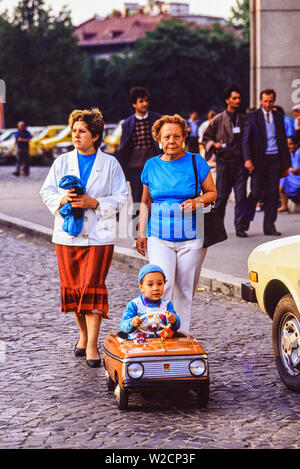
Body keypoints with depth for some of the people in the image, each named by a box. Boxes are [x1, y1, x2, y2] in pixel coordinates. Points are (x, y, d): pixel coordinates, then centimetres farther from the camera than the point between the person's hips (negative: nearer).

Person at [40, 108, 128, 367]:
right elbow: (47, 191, 9)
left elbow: (121, 197, 0)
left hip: (99, 235, -3)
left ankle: (92, 345, -10)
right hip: (67, 235, 3)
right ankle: (84, 335, 26)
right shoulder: (62, 162, 10)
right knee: (73, 287, 8)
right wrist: (63, 199, -12)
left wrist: (95, 203, -14)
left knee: (92, 286, -10)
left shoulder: (110, 164, 2)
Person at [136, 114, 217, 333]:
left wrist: (197, 201, -14)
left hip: (191, 237, -1)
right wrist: (142, 233, 9)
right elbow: (145, 202, 16)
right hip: (159, 237, 1)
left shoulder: (196, 162, 1)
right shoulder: (152, 166, 7)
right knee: (163, 284, -15)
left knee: (185, 290, 4)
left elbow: (212, 192, 7)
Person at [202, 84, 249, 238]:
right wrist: (213, 144, -10)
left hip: (240, 162, 1)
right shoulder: (218, 120, 6)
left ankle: (240, 227, 0)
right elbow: (206, 138, 11)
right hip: (224, 162, -1)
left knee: (241, 196, -4)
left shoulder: (244, 119, 11)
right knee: (221, 196, 1)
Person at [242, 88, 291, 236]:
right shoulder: (252, 116, 1)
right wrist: (248, 159, -17)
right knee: (256, 192, -5)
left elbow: (283, 140, 16)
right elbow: (246, 140, -4)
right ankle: (245, 221, 14)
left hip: (275, 159, 3)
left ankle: (269, 226, 9)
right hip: (259, 159, -3)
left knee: (273, 194, 2)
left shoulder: (278, 117, 13)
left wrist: (286, 163, 12)